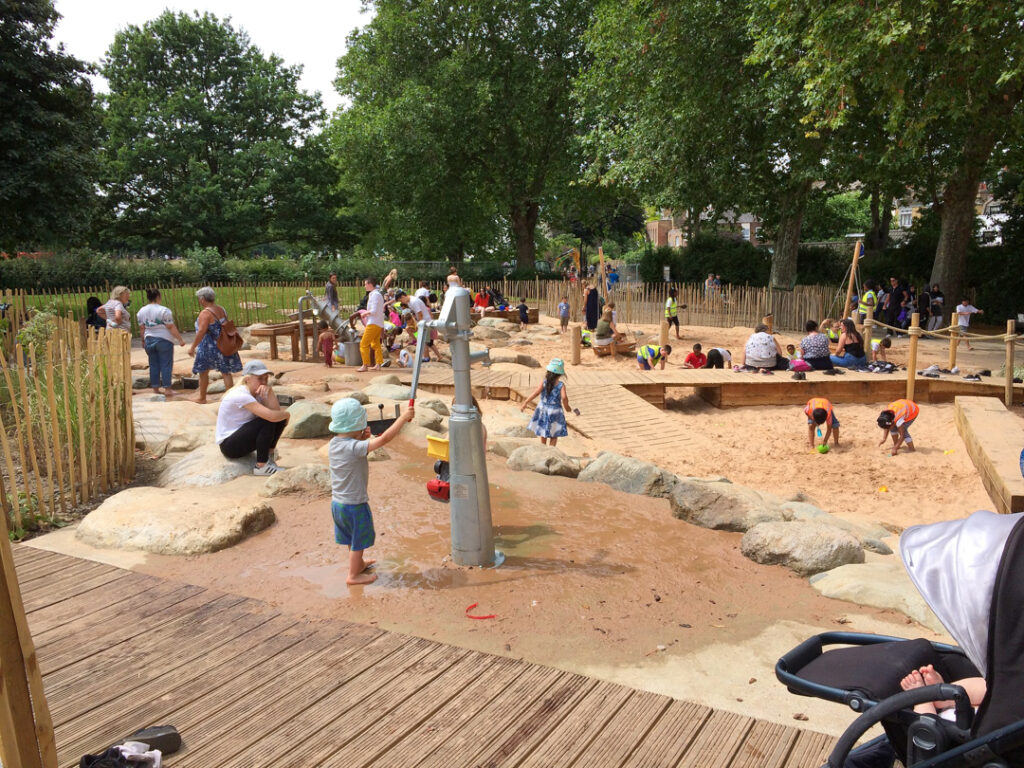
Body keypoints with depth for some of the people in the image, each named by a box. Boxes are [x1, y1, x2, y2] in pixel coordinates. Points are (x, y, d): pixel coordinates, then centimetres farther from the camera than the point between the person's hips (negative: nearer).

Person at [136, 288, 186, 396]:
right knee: (166, 365, 0)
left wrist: (143, 341, 21)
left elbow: (141, 328, 10)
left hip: (149, 340, 5)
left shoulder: (141, 311, 5)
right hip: (164, 340, -5)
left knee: (153, 365, 10)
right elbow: (171, 327, -13)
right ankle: (167, 389, 0)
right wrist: (180, 339, -8)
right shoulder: (164, 310, -12)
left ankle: (155, 389, 14)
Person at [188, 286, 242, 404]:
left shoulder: (205, 313, -17)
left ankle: (202, 398, 22)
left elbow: (201, 332, -25)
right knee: (226, 372, 9)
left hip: (209, 348, -6)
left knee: (203, 372, 11)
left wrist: (193, 347, -20)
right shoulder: (222, 310, 6)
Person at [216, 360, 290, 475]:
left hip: (242, 438, 9)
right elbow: (272, 416, -33)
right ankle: (261, 466, -17)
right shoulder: (240, 395, -24)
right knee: (267, 421, -26)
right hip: (229, 445, -9)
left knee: (280, 419, -4)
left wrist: (270, 392, -21)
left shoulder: (257, 392, 3)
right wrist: (286, 414, -13)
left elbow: (276, 411, -9)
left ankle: (267, 455, 4)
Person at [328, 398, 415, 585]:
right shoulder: (354, 447, -29)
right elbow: (384, 438, -35)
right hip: (355, 504, -8)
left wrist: (362, 438, -3)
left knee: (352, 538, 28)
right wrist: (404, 418, -28)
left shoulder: (334, 443, -3)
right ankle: (353, 575, 28)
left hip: (337, 502, 8)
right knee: (359, 541, 13)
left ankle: (358, 563, 49)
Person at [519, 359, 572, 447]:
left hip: (543, 409, 3)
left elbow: (536, 393, -20)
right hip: (555, 411, -3)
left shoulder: (544, 383, -10)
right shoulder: (561, 385, -15)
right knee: (554, 435, 11)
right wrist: (566, 407, -9)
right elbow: (564, 397, -28)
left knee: (543, 434, 19)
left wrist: (525, 403, -17)